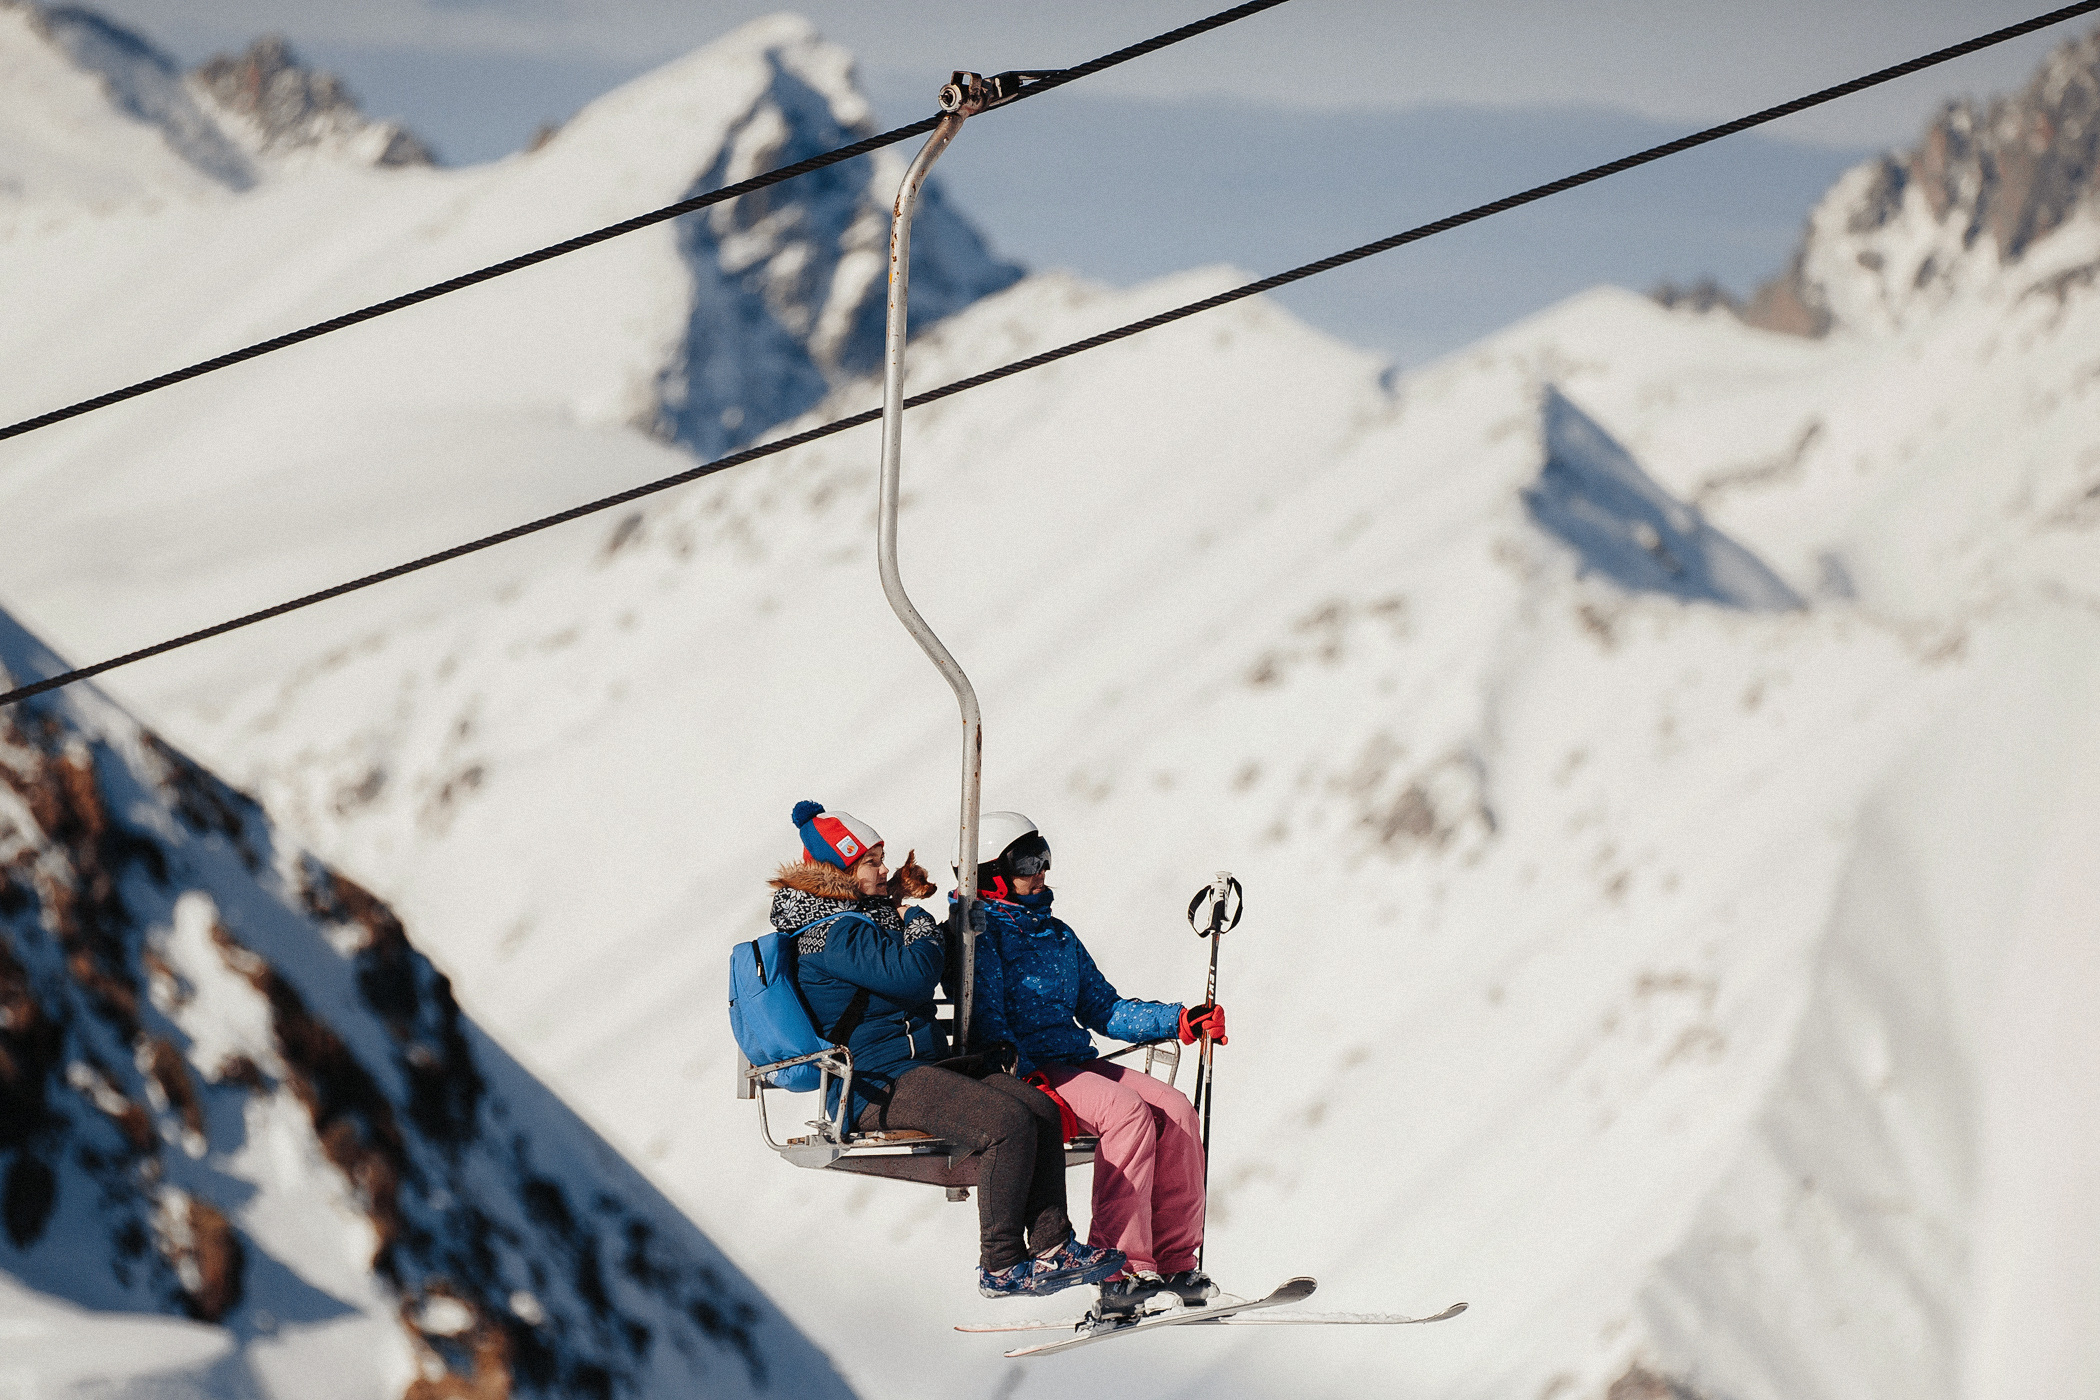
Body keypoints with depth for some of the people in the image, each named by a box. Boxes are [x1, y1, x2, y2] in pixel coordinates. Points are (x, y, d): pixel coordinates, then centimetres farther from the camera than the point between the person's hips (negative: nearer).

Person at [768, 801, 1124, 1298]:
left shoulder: (867, 919, 19)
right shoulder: (832, 934, -13)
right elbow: (913, 975, -22)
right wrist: (918, 922, -2)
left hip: (920, 1071, 11)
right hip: (880, 1087, -11)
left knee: (1040, 1110, -4)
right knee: (1008, 1124, -25)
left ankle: (1051, 1245, -6)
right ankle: (1000, 1267, -19)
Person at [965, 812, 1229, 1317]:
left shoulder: (1056, 934, 23)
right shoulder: (980, 931, -3)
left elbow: (1101, 1007, 24)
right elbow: (985, 1017, -14)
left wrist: (1178, 1021, 13)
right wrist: (1020, 1070, -29)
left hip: (1077, 1062, 8)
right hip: (1022, 1072, -8)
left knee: (1175, 1109, -13)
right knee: (1127, 1110, -30)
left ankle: (1175, 1263, -12)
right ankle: (1124, 1272, -32)